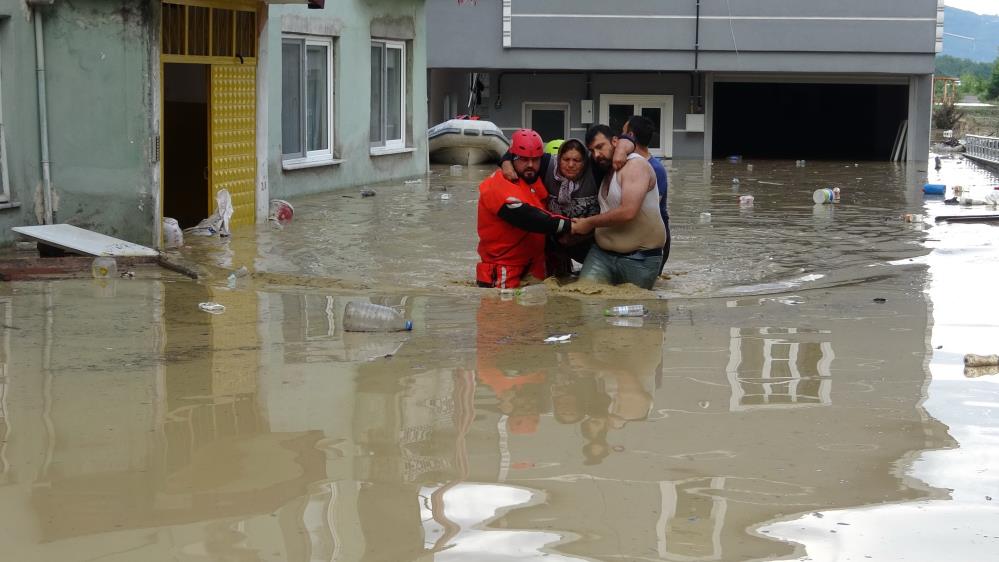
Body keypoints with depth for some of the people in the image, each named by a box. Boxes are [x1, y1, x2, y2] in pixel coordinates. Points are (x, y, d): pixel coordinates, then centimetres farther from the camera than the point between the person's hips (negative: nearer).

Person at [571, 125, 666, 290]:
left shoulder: (635, 165, -13)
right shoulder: (607, 172, 15)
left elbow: (627, 212, -25)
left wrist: (589, 223, -14)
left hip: (640, 259, -6)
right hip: (603, 253, 6)